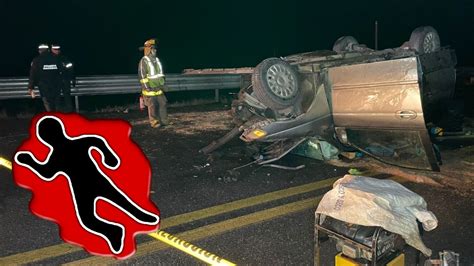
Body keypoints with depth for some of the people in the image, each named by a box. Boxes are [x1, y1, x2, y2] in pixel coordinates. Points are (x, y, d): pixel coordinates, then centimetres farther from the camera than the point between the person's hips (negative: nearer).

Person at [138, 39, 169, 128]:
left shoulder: (156, 60, 10)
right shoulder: (143, 61, -12)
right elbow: (142, 75, -14)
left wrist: (162, 84, 15)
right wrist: (147, 88, -17)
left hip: (158, 88, 7)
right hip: (150, 88, -7)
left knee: (162, 103, 7)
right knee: (152, 106, -1)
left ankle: (164, 121, 17)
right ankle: (154, 122, 10)